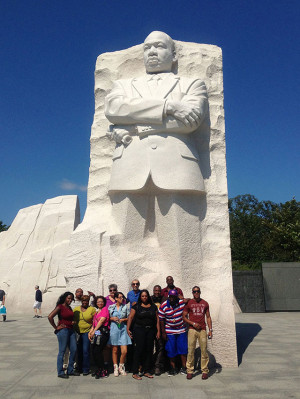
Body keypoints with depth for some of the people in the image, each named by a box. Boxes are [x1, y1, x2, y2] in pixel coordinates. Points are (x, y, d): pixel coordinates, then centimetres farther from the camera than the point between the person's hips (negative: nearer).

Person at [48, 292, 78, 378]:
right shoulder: (60, 307, -10)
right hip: (63, 330, -8)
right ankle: (60, 372, 10)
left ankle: (70, 370, 20)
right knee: (62, 351, -1)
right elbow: (50, 317, -20)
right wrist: (56, 327, -14)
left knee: (74, 350, 7)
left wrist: (73, 322, 11)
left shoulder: (70, 308, 14)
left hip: (71, 330, 8)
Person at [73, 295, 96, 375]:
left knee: (85, 351, -6)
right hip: (77, 332, 3)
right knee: (78, 351, 9)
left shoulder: (92, 309, 0)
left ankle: (85, 369, 7)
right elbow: (72, 320, 13)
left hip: (87, 332, -3)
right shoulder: (76, 309, 9)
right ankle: (79, 368, 25)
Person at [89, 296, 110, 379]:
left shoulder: (105, 309, -1)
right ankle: (99, 370, 15)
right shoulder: (96, 312, 21)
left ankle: (103, 372, 0)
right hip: (96, 334, 7)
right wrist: (90, 332, 6)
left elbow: (101, 320, -9)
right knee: (94, 352, 2)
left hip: (103, 333, -7)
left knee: (97, 351, -12)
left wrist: (94, 331, -9)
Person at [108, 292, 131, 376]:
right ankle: (115, 368, 19)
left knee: (124, 351, -5)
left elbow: (129, 318, 9)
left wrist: (123, 319, -7)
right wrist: (113, 318, -8)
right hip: (114, 329, 0)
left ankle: (121, 367, 16)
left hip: (123, 329, 1)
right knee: (115, 350, 5)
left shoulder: (125, 307, 6)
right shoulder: (111, 307, 4)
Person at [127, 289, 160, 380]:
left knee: (149, 350, 5)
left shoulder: (153, 307, 10)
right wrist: (128, 329, -12)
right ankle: (135, 372, 0)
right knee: (139, 350, -7)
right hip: (139, 330, -3)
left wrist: (158, 331, 4)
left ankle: (147, 371, 17)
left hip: (151, 330, 4)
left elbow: (157, 319, 10)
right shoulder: (136, 306, 2)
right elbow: (130, 317, -3)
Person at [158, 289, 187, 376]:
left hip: (181, 330, 1)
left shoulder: (182, 303, -10)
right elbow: (161, 320, -5)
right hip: (169, 332, -1)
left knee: (183, 349, 4)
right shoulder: (163, 306, -12)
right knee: (171, 350, 4)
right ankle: (172, 368, 18)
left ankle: (184, 367, 18)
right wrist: (163, 332, -5)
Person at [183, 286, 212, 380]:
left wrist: (210, 330, 6)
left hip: (202, 330, 2)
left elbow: (208, 317, 13)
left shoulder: (205, 303, 10)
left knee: (204, 350, 1)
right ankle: (189, 371, 10)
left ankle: (205, 371, 13)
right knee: (191, 350, 0)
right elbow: (184, 316, 4)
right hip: (192, 330, -1)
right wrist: (193, 323, -8)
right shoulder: (188, 303, 3)